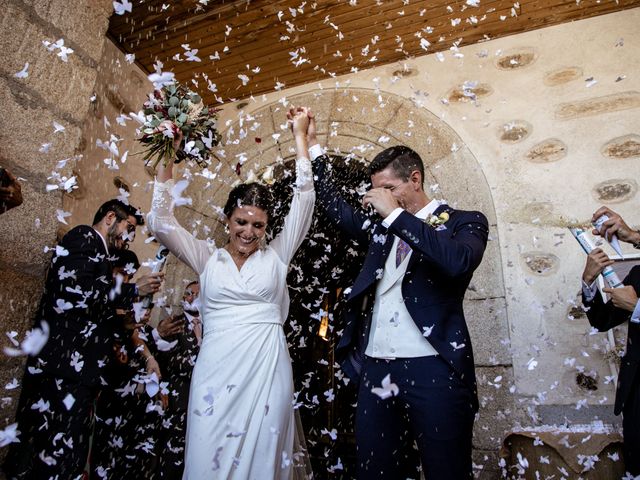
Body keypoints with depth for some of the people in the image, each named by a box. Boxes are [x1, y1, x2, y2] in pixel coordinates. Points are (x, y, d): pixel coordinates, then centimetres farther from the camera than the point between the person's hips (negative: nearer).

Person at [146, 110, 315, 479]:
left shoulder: (276, 257, 7)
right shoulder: (209, 258, 9)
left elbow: (304, 202, 3)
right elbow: (163, 224, 2)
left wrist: (300, 137, 4)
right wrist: (166, 160, -4)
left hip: (267, 372, 0)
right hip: (216, 374, 1)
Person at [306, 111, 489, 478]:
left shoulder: (464, 222, 2)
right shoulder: (381, 228, 17)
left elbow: (459, 261, -19)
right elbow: (336, 208, 26)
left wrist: (395, 214, -15)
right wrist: (313, 146, 25)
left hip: (434, 370, -5)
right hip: (375, 370, 5)